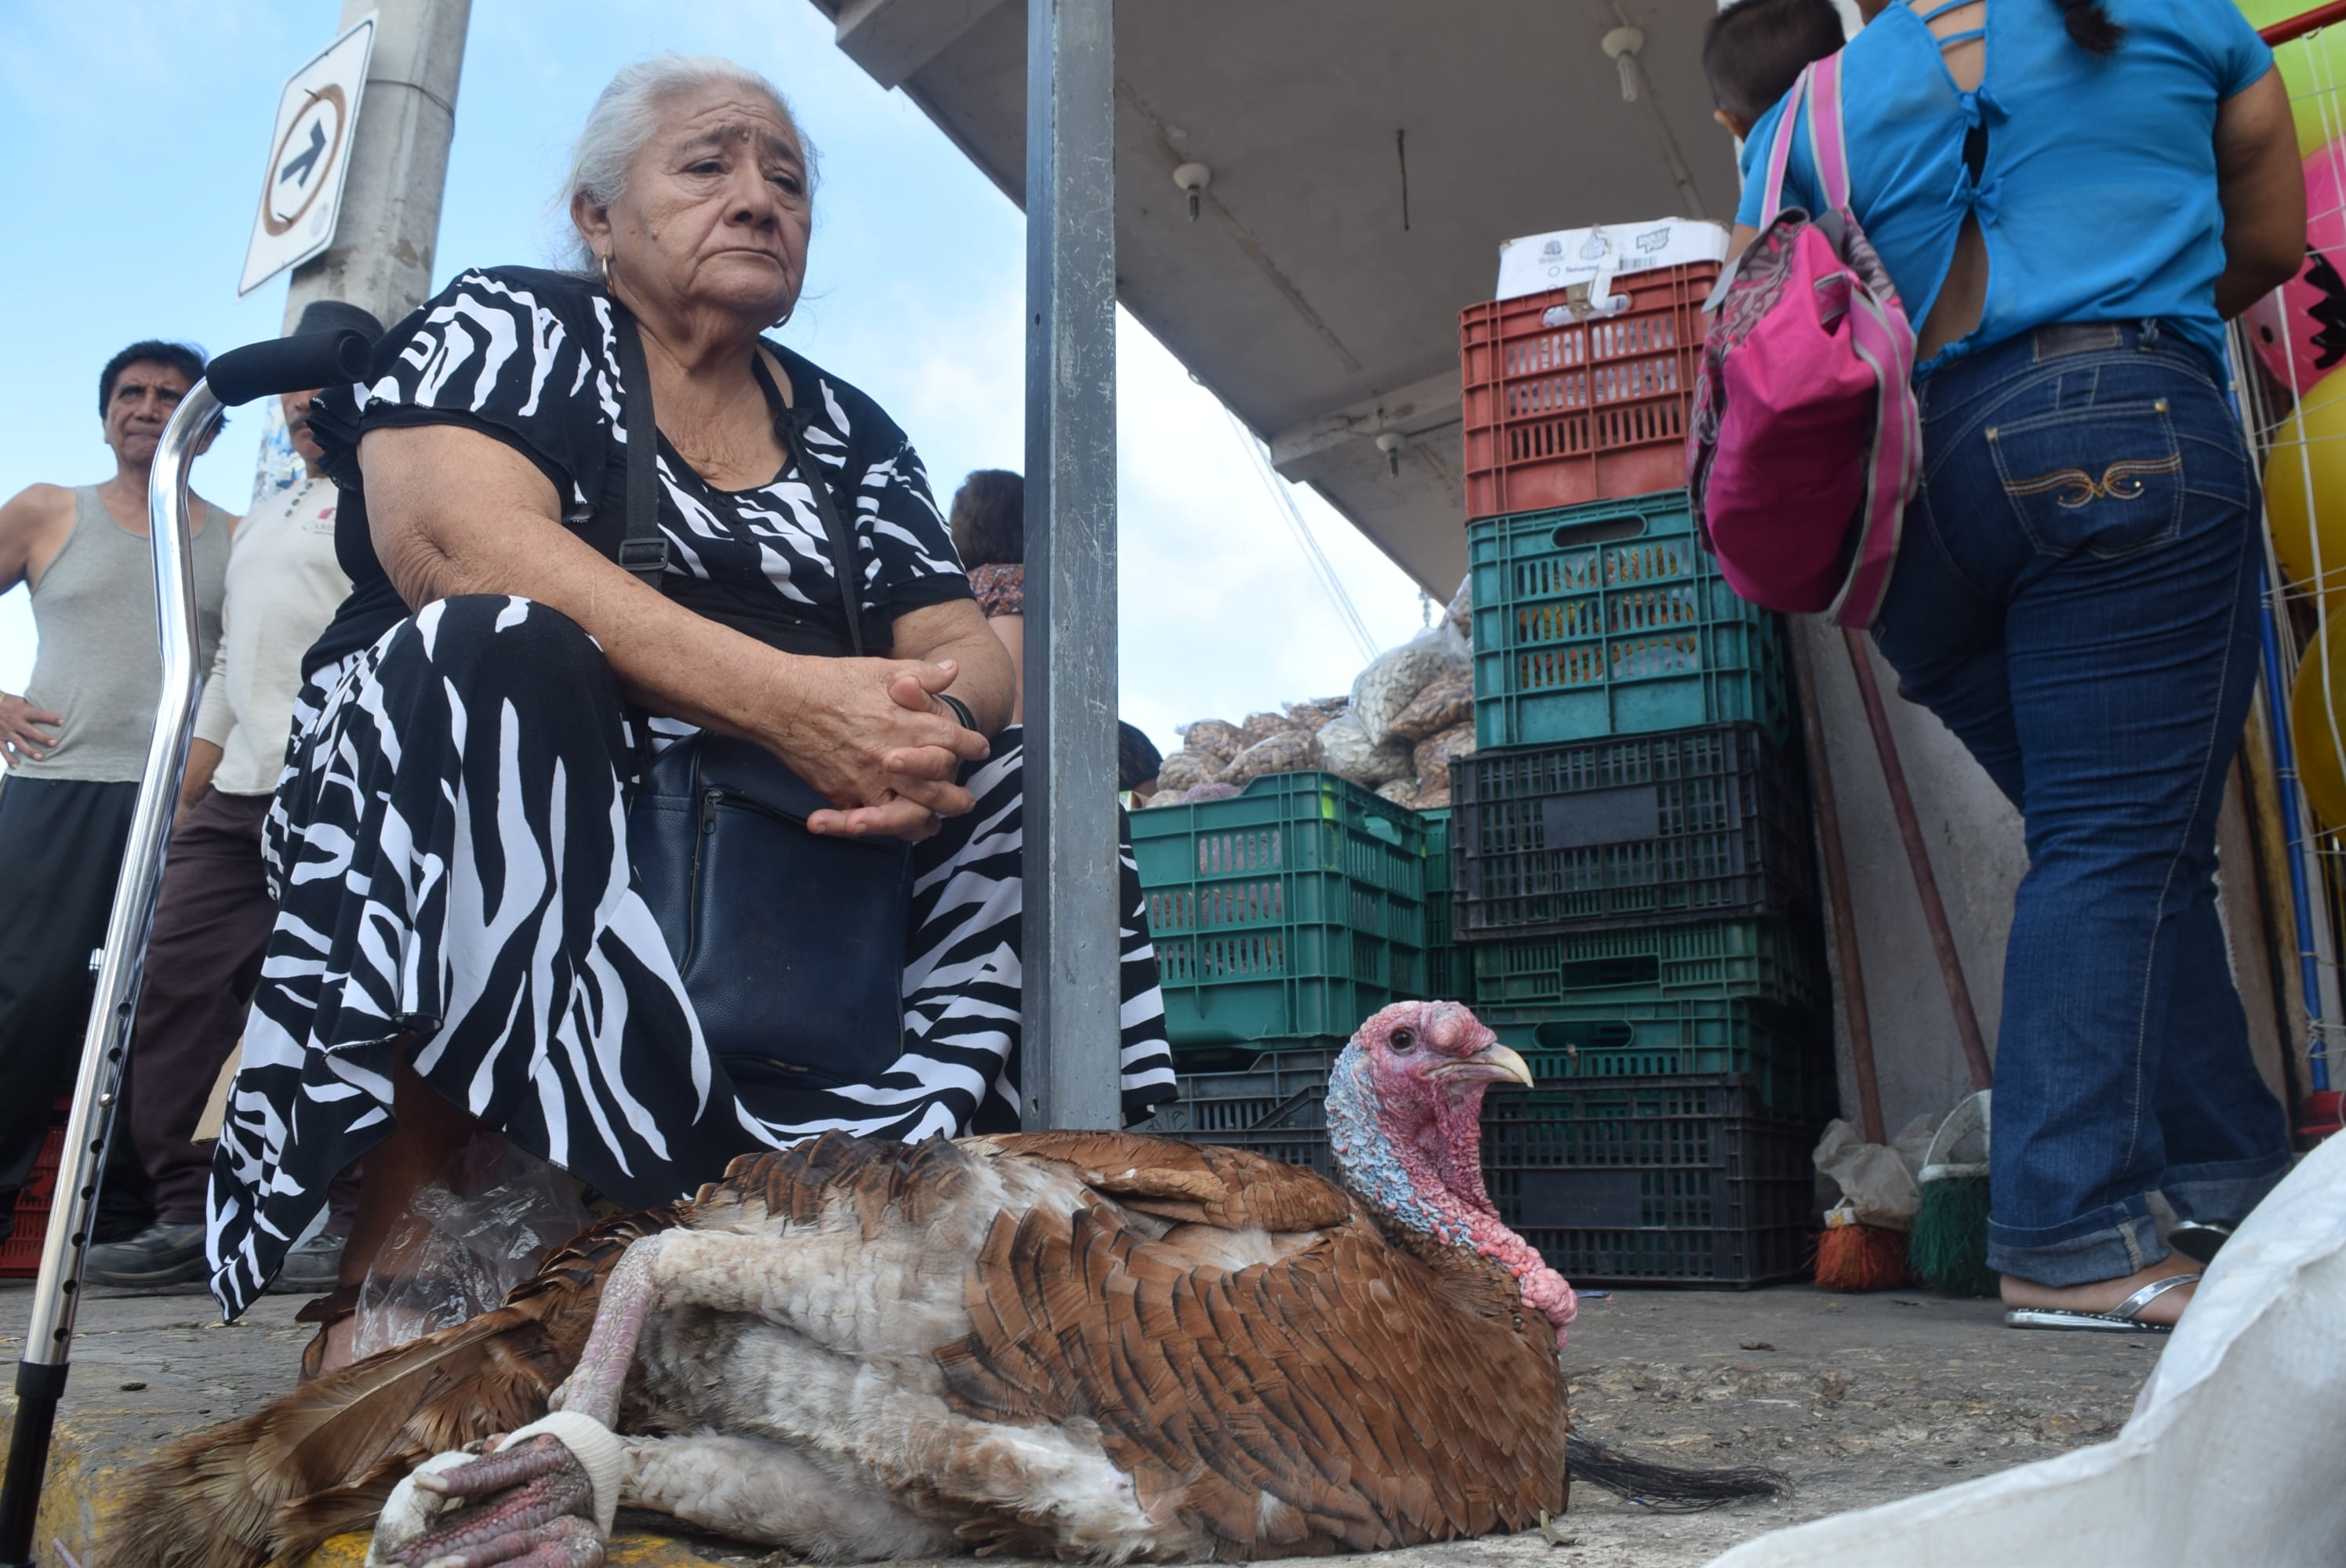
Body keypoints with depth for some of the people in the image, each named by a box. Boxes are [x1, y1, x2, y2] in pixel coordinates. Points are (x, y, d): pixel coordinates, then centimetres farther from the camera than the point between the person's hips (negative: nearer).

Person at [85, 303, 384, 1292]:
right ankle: (187, 1213, 7)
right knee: (174, 989, 2)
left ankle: (356, 1219, -4)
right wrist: (185, 792, 23)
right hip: (237, 793, 9)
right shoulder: (259, 522, 29)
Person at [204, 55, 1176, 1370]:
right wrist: (782, 696, -27)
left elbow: (968, 647, 8)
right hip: (497, 819, -4)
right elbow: (460, 544, -16)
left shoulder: (848, 429, 17)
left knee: (1035, 791, -12)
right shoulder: (510, 324, 5)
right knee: (494, 653, -31)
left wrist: (931, 720, -19)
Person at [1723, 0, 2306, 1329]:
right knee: (2120, 846, -7)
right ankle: (2071, 1239, -12)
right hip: (2127, 439, -3)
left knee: (2121, 846, 9)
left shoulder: (1807, 114, 21)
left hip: (1904, 482, 3)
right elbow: (2271, 239, 25)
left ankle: (2240, 1183, 10)